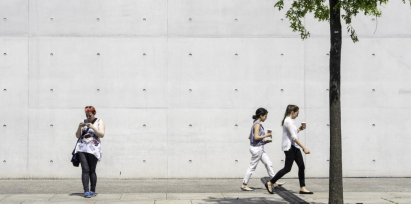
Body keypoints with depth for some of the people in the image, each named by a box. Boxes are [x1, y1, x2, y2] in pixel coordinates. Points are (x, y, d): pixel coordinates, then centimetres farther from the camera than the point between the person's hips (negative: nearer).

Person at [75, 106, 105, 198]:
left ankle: (93, 191, 11)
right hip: (82, 148, 2)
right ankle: (86, 191, -10)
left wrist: (93, 127, -16)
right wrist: (79, 127, -6)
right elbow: (77, 136, 12)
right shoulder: (84, 122, 14)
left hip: (93, 149, -2)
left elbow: (102, 135, -6)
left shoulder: (99, 121, 6)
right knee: (85, 170, -7)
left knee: (92, 170, 0)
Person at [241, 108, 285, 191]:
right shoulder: (257, 125, -16)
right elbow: (256, 137, -27)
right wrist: (266, 135, -14)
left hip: (260, 148, 10)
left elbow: (250, 137, 15)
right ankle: (244, 185, 6)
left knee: (268, 164, 10)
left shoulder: (256, 124, 12)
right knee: (252, 167, -2)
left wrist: (263, 142, 14)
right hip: (256, 148, -10)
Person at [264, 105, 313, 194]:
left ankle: (302, 188, 8)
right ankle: (270, 183, 3)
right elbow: (293, 137, -20)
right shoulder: (288, 121, -15)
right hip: (289, 147, -10)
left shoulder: (290, 121, 16)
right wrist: (304, 148, -22)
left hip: (294, 147, 10)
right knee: (287, 168, -6)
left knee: (301, 166, 5)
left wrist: (299, 129, 13)